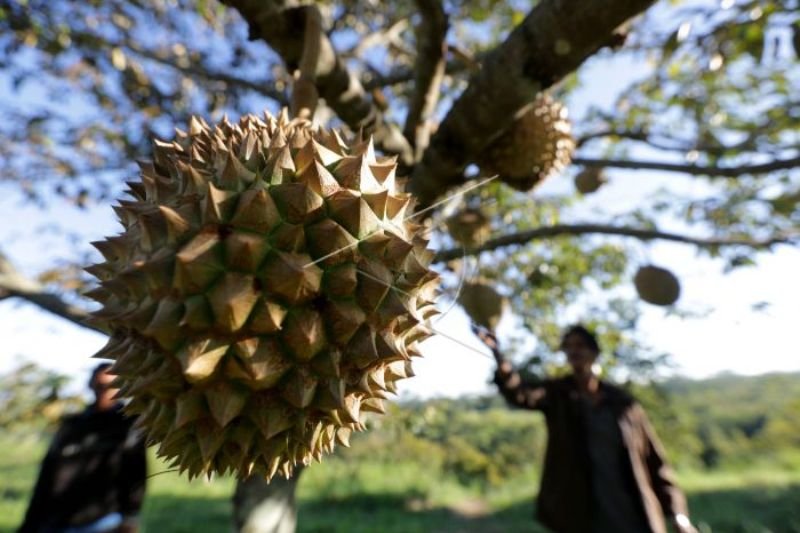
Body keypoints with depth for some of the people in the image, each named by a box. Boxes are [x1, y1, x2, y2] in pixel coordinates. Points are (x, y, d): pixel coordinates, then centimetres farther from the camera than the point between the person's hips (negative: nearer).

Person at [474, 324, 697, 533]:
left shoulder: (622, 402, 2)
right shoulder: (556, 394, -3)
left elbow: (653, 458, 6)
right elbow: (519, 393, -23)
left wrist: (678, 514, 0)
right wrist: (496, 352, -41)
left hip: (633, 515, 2)